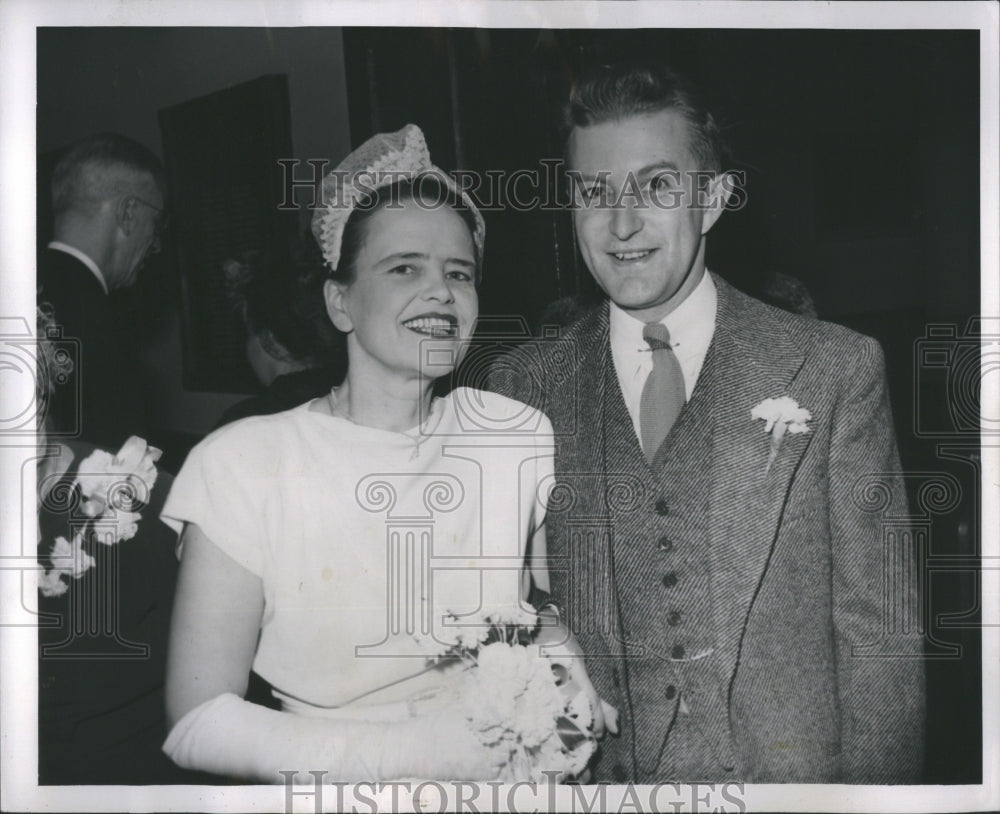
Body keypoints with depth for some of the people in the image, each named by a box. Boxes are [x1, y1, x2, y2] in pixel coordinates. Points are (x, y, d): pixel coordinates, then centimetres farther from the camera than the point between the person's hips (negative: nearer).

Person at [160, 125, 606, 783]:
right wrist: (413, 752, -17)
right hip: (329, 786, -3)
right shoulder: (243, 463, -10)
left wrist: (571, 696, -10)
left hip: (504, 779, 3)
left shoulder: (518, 435, -1)